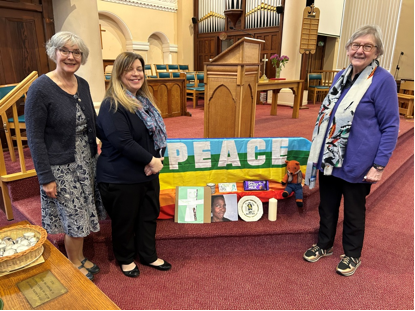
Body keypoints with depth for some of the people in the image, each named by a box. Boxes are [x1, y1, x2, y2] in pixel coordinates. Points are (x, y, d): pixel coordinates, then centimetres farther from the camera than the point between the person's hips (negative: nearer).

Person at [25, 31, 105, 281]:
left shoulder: (82, 85, 4)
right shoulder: (41, 88, -15)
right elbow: (35, 138, -14)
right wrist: (46, 178, -15)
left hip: (86, 162, 6)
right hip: (61, 167, -6)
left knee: (82, 217, 17)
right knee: (74, 220, 6)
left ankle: (80, 258, 39)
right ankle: (75, 265, 31)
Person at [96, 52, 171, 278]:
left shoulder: (144, 100, 8)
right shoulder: (112, 105, -18)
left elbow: (158, 133, 9)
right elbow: (123, 142, -27)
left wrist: (157, 159, -8)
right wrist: (151, 160, -19)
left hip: (148, 173, 8)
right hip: (121, 178, -8)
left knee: (149, 215, 19)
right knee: (124, 221, 12)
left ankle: (148, 256, 40)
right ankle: (125, 259, 38)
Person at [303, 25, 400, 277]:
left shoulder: (383, 80, -13)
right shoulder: (341, 76, 7)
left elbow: (390, 127, -11)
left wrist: (379, 165, -15)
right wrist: (319, 150, 17)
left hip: (356, 164, -5)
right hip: (330, 159, 6)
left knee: (354, 211, 13)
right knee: (327, 206, 18)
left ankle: (352, 255, 35)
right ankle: (324, 245, 39)